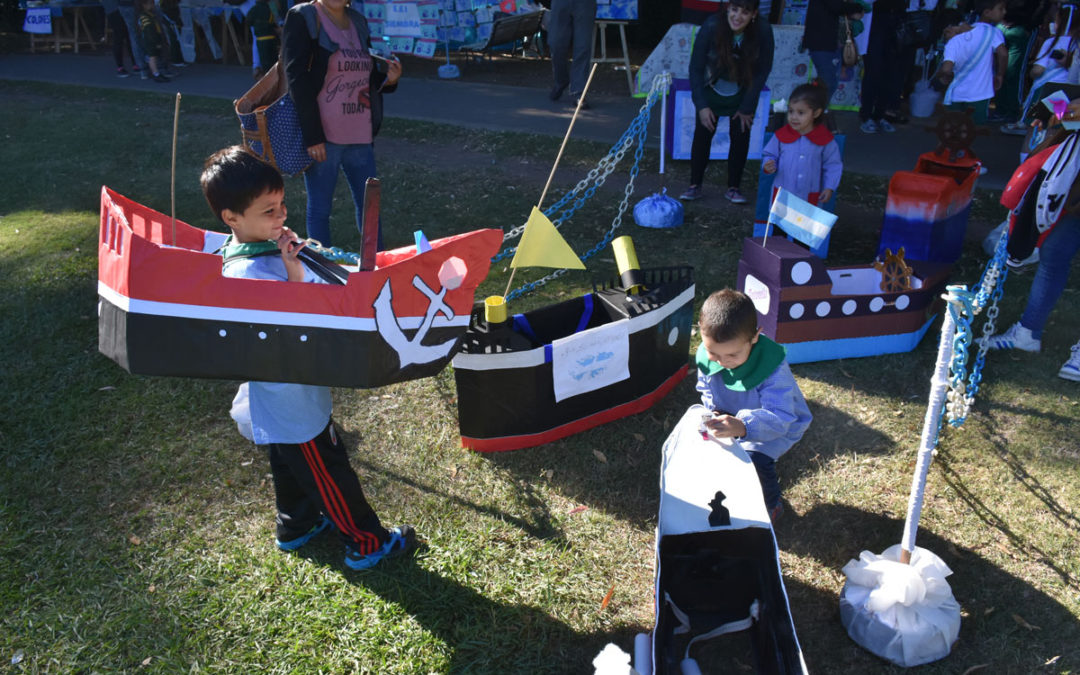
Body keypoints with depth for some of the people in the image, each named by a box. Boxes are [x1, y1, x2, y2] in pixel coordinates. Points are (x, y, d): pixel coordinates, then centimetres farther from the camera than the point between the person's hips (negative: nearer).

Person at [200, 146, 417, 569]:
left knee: (291, 464, 28)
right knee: (329, 473, 7)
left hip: (282, 399, 10)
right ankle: (366, 544, 25)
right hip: (291, 406, -9)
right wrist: (295, 275, -37)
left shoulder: (268, 247, -1)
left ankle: (295, 526, 50)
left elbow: (317, 294, 6)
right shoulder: (247, 274, -31)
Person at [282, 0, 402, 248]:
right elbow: (298, 80, -12)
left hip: (360, 135, 6)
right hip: (322, 136, -5)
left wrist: (388, 79, -3)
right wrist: (312, 137, -17)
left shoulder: (358, 21, 12)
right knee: (319, 208, 4)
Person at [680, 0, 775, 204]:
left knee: (740, 137, -2)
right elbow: (696, 67, -16)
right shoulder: (712, 26, -26)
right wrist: (701, 105, -18)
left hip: (742, 94, 1)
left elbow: (763, 70, -12)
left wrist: (747, 107, -9)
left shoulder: (763, 31, -24)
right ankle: (695, 186, 7)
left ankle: (733, 188, 11)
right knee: (702, 134, -5)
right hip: (711, 90, 0)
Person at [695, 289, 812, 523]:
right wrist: (714, 410, -18)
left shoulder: (772, 366, -37)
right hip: (731, 417, 6)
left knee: (756, 460, -26)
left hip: (779, 425, -5)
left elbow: (778, 418, -45)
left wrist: (743, 426, -63)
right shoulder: (705, 354, -21)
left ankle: (771, 506, 8)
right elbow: (706, 388, 2)